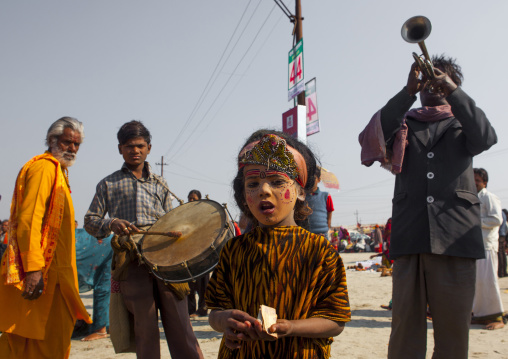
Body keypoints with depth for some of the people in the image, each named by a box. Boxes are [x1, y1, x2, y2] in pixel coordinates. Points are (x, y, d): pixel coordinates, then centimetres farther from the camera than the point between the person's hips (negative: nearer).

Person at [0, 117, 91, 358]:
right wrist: (34, 269, -26)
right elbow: (29, 219, -20)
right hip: (40, 274, -10)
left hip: (54, 273, 10)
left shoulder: (57, 171, 22)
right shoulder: (44, 167, -10)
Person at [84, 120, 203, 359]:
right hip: (131, 257, -1)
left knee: (178, 320, -5)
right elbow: (90, 221, 12)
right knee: (144, 325, 1)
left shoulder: (159, 184, 21)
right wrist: (110, 224, -9)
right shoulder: (109, 184, 15)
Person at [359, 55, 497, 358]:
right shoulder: (404, 124, 21)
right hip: (410, 237, 0)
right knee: (405, 327, -2)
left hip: (454, 237, 0)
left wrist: (453, 90, -7)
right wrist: (408, 92, -6)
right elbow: (371, 137, -1)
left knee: (453, 328, 0)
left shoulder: (461, 124, 20)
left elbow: (485, 138, -4)